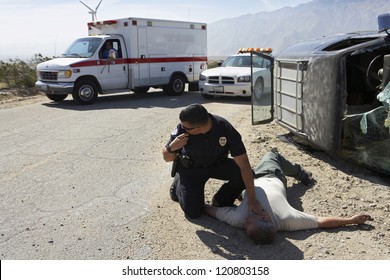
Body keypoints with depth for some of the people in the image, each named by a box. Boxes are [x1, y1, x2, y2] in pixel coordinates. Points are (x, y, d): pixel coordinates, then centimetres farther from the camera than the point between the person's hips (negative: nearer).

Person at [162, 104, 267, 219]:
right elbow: (167, 158, -14)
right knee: (193, 212, -12)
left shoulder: (226, 129, -32)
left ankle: (220, 202, 2)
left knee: (245, 174, -23)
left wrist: (252, 199, -31)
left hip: (217, 164, 1)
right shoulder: (182, 129, -30)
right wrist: (171, 148, -39)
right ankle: (178, 185, 18)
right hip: (190, 168, -1)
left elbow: (244, 165, -29)